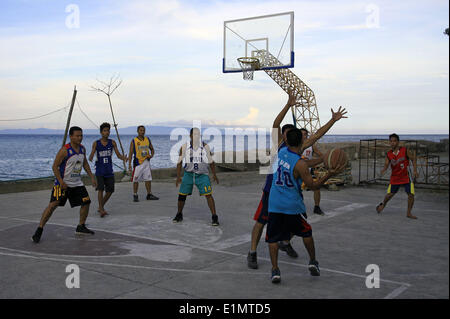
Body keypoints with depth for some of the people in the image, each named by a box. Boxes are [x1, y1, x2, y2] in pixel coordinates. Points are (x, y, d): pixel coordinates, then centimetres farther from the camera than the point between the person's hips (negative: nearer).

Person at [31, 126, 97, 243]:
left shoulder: (82, 149, 3)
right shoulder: (65, 150, -19)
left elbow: (85, 163, 18)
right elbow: (55, 166, -17)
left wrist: (91, 177, 11)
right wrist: (61, 182, -24)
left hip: (77, 183, 7)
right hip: (63, 183, -7)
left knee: (86, 202, 6)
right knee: (53, 205, -15)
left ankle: (81, 227, 22)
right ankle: (39, 229, -7)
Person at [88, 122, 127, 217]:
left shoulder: (112, 142, 2)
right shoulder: (96, 143, -4)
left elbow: (118, 155, 1)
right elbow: (91, 155, -9)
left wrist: (124, 158, -21)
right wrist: (90, 158, -33)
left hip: (109, 171, 3)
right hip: (100, 171, -3)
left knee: (110, 190, 5)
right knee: (101, 189, -16)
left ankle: (101, 207, 24)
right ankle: (101, 210, -10)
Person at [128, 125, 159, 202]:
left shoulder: (147, 139, 7)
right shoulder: (134, 141, -6)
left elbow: (152, 149, 18)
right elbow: (131, 153, -6)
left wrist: (152, 155, -3)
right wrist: (129, 164, -11)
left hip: (146, 162, 4)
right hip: (138, 163, -4)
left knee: (148, 179, 6)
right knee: (136, 180, 0)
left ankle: (149, 195, 15)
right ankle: (135, 196, 10)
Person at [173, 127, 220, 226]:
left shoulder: (205, 147, -3)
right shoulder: (184, 147, -3)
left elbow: (211, 162, 7)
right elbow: (179, 162, 4)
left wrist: (214, 175, 8)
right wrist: (178, 177, -2)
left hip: (202, 175, -1)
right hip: (188, 174, 1)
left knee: (208, 195, -13)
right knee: (182, 195, 4)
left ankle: (214, 217, -6)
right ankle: (179, 215, 27)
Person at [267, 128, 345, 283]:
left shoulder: (281, 151, 2)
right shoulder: (300, 164, -16)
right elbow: (312, 185, -9)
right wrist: (329, 174, -14)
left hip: (274, 204, 4)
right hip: (293, 205, -3)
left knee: (273, 238, 7)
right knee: (306, 232, 20)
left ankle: (275, 270, -2)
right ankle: (313, 262, 26)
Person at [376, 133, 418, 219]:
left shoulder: (405, 151, -12)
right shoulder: (388, 154, -5)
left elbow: (414, 159, -1)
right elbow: (386, 165, -6)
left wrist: (415, 171, -10)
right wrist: (383, 171, -29)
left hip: (406, 177, -1)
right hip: (395, 177, 2)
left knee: (411, 194, -9)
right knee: (389, 194, 5)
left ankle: (409, 213, 7)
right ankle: (383, 204, 37)